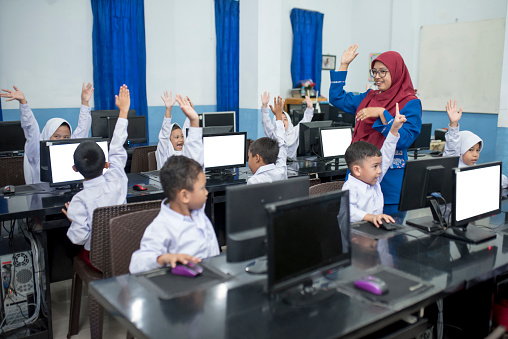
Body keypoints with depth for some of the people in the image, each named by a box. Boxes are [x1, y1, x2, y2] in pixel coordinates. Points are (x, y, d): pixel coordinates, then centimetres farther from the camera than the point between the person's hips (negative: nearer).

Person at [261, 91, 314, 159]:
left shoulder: (294, 131, 11)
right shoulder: (273, 133, 4)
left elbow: (305, 121, 7)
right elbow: (266, 122, -8)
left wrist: (310, 107, -7)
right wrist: (264, 105, -21)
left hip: (292, 162, 2)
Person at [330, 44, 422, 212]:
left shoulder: (410, 103, -7)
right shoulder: (369, 97, 11)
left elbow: (405, 140, -18)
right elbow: (337, 98, 19)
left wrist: (382, 113, -24)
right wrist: (343, 65, 14)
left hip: (389, 176, -5)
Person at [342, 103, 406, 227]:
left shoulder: (374, 181, 12)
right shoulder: (351, 188, -12)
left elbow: (386, 156, 19)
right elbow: (348, 211, -26)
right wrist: (370, 217, -37)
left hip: (376, 228, 7)